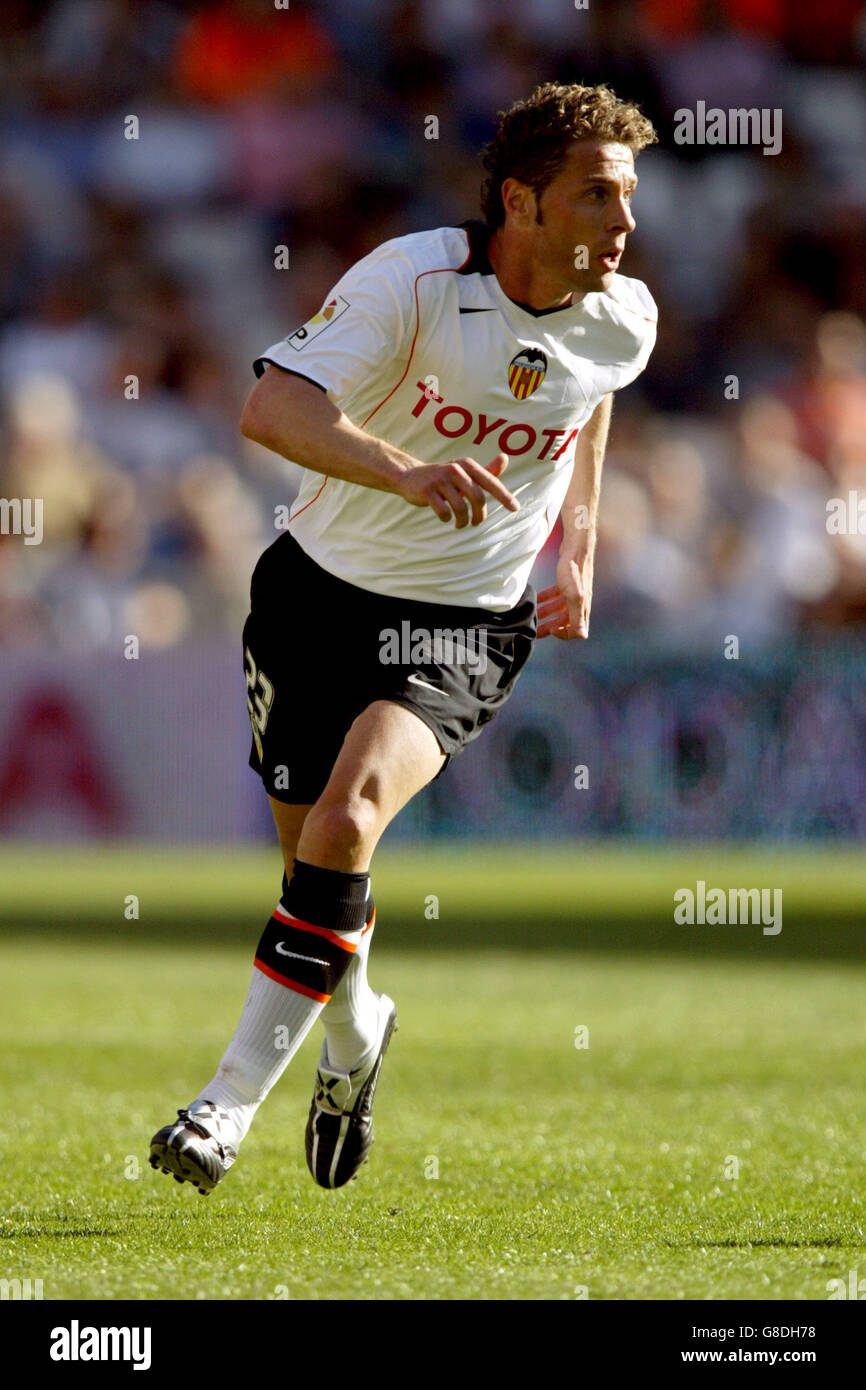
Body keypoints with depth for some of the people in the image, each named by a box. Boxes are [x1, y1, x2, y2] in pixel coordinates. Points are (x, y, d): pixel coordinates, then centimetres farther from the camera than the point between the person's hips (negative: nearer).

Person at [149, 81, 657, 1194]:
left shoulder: (623, 321, -7)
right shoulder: (410, 280, -21)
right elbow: (272, 408, -33)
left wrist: (577, 552, 16)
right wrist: (406, 471, -49)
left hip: (466, 629, 0)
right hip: (320, 589, 0)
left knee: (347, 821, -25)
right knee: (314, 853, 11)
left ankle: (231, 1099, -19)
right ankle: (354, 1033, 46)